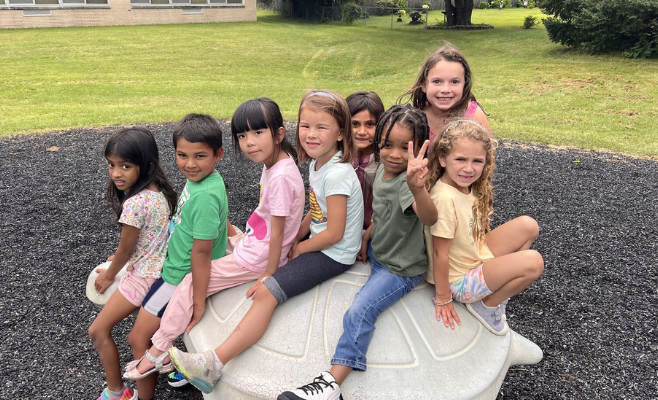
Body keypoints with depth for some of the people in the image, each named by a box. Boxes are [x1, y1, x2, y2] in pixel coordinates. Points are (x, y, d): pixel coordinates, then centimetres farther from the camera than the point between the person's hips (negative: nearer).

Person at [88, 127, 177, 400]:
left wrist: (109, 275, 3)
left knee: (98, 330, 3)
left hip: (144, 276, -9)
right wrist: (124, 257, 18)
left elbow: (125, 248, -14)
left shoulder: (134, 204, -28)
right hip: (162, 267, 9)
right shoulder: (160, 191, -2)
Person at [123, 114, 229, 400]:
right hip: (175, 267, 9)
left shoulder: (205, 196, -30)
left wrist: (198, 302, -22)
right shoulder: (199, 179, -2)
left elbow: (201, 252, -27)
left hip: (182, 278, -9)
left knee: (138, 339, 6)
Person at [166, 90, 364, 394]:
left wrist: (298, 249, -8)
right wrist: (295, 238, 2)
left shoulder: (336, 174, -24)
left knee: (267, 292, -20)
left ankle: (213, 363, -21)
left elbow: (334, 233, -23)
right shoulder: (317, 163, 5)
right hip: (318, 242, 10)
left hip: (334, 254, -10)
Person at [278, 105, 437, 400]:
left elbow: (429, 218, -48)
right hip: (376, 253, 9)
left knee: (360, 311, -21)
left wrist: (417, 188, -65)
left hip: (401, 269, -9)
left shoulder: (406, 183, -27)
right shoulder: (382, 170, -2)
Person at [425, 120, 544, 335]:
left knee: (528, 225, 3)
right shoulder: (445, 198, -31)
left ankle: (498, 293, 12)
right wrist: (443, 299, -16)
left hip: (478, 256, 9)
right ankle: (487, 306, 3)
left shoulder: (468, 185, -4)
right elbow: (440, 254, -23)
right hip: (460, 280, -9)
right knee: (533, 262, -21)